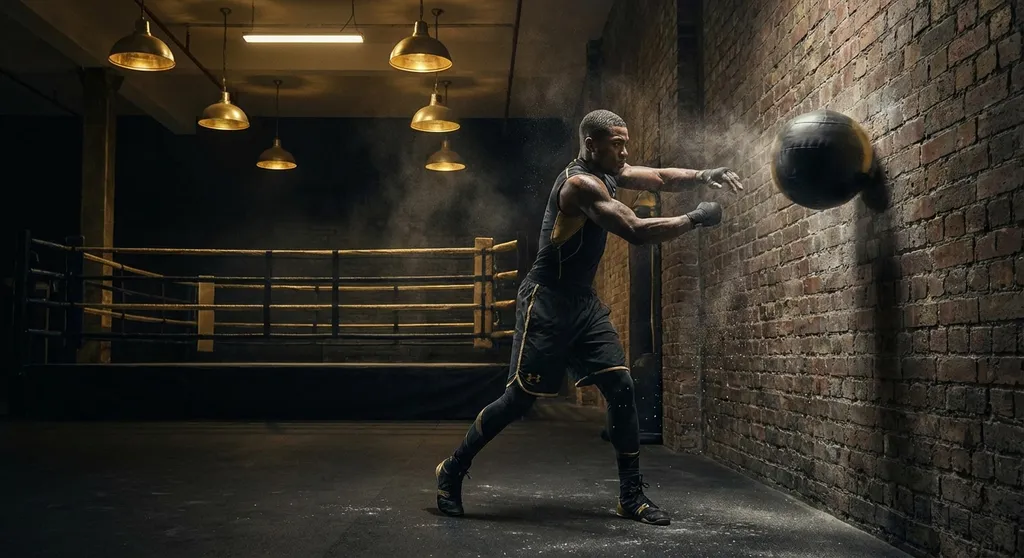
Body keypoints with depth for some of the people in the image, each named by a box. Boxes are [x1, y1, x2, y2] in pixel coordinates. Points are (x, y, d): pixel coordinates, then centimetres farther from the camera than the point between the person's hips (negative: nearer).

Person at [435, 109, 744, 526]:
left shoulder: (607, 173, 8)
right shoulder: (580, 183, -20)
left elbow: (662, 178, 10)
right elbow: (636, 231, -27)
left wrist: (704, 176, -8)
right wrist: (695, 219, -19)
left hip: (584, 302, 9)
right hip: (547, 302, -9)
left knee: (621, 388, 0)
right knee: (519, 398, -5)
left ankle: (632, 495, 7)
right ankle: (452, 470, 12)